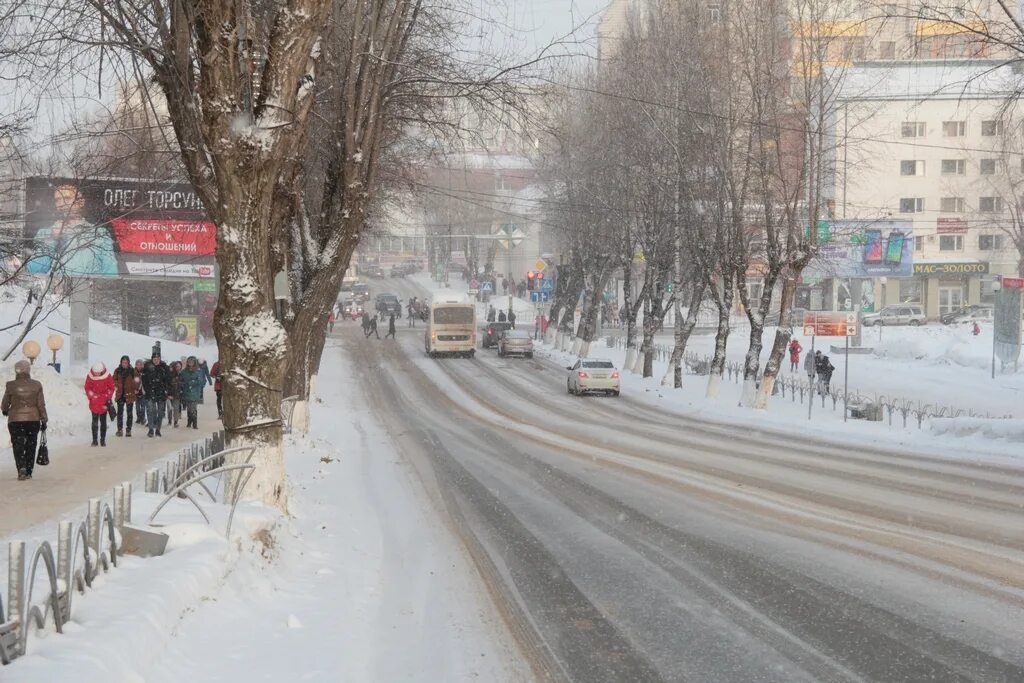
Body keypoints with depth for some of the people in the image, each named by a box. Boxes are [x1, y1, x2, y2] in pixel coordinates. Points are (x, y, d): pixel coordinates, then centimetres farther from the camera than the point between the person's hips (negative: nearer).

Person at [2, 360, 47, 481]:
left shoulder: (11, 386, -8)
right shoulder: (36, 385, -4)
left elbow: (5, 404, 3)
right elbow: (41, 404, -3)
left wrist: (5, 411, 26)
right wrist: (43, 420, 5)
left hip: (15, 420, -2)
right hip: (33, 420, 2)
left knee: (18, 445, 3)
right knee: (31, 446, 13)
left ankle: (21, 467, -19)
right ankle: (29, 472, 15)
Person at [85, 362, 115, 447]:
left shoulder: (107, 376, -9)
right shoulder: (90, 376, -7)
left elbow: (111, 388, 2)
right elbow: (87, 388, 4)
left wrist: (108, 398, -4)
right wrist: (91, 396, -6)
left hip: (104, 403, 0)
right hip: (94, 403, 0)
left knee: (103, 421, 5)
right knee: (95, 421, 1)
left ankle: (103, 440, 11)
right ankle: (95, 440, 4)